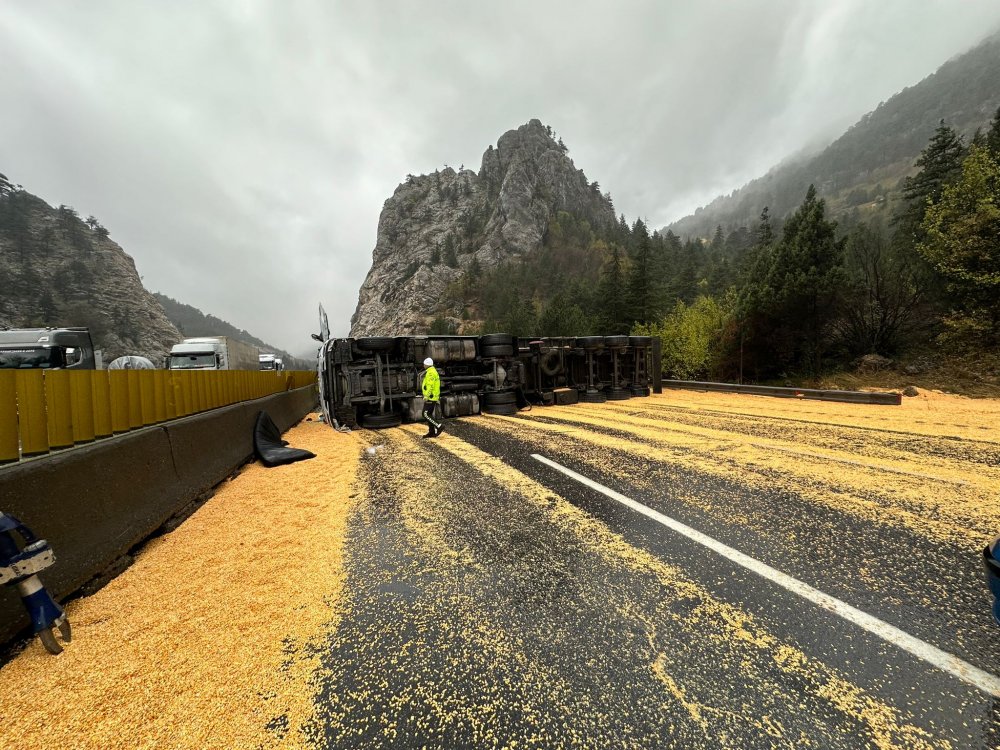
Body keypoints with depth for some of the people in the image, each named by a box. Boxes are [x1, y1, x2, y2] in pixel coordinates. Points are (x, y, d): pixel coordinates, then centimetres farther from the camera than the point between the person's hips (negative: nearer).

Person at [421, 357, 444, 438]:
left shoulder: (430, 373, -15)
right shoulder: (434, 371, 18)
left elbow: (430, 386, -25)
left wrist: (426, 396, -27)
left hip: (430, 397, -10)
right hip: (434, 397, 10)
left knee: (426, 414, -7)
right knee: (429, 414, 12)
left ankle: (439, 426, -9)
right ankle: (432, 432, 14)